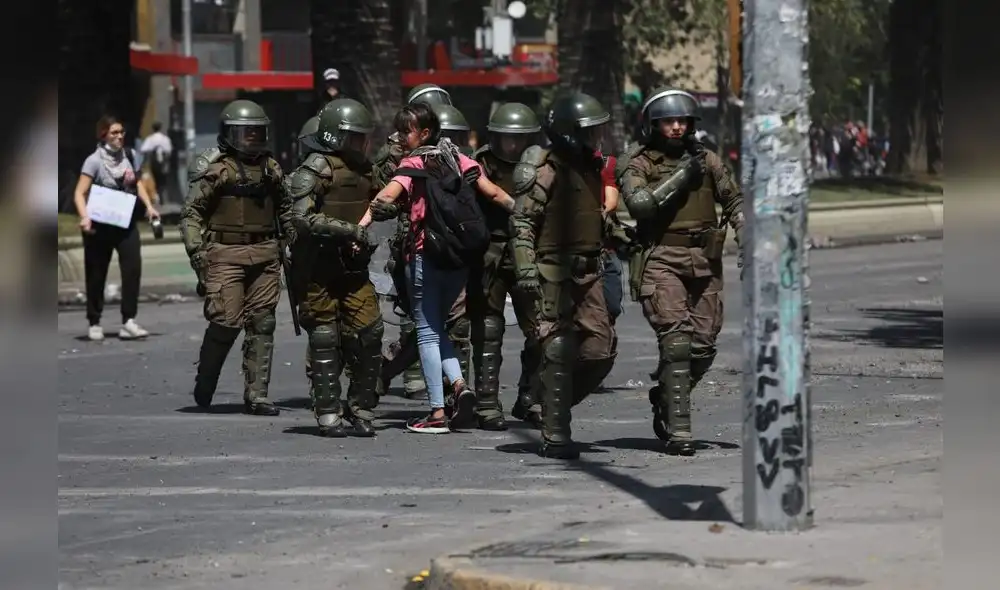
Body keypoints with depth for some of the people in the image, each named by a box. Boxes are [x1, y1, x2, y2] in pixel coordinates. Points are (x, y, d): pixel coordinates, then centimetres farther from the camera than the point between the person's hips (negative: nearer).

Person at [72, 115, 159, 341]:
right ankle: (94, 324, 18)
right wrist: (84, 217, -33)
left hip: (126, 223, 4)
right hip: (100, 226, -4)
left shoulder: (128, 156, 4)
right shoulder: (94, 161, -12)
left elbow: (136, 183, 20)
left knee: (132, 268, -10)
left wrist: (148, 205, 7)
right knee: (96, 275, 5)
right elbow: (80, 193, -17)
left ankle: (128, 322, -10)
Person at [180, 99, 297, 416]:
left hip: (265, 254, 5)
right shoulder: (214, 168, -3)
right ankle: (204, 386, 12)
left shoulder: (270, 167, 15)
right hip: (226, 254, -5)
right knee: (226, 321, -10)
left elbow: (284, 206, 29)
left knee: (262, 324, 2)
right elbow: (192, 211, -5)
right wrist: (195, 249, -14)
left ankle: (256, 395, 6)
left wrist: (294, 239, 23)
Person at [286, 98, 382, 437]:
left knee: (368, 334, -2)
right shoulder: (316, 170, -9)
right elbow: (302, 218, -19)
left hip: (354, 268, 6)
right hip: (321, 269, -6)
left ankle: (361, 409, 9)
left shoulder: (363, 169, 15)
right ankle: (329, 414, 6)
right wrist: (347, 230, -23)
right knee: (325, 341, 0)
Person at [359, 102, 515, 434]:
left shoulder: (414, 163, -7)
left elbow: (387, 196, -23)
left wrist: (363, 224, -33)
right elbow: (493, 192, 4)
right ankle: (459, 384, -2)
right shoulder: (458, 159, 8)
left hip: (425, 255, -5)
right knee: (437, 325, 20)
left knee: (427, 331, 2)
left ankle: (437, 413, -2)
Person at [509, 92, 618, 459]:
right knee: (559, 353, -7)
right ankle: (555, 436, -3)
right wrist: (526, 269, -21)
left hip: (587, 272, 8)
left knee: (600, 352, 4)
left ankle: (556, 404, 23)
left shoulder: (592, 168, 16)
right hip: (555, 271, -8)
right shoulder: (548, 171, -10)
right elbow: (521, 221, -14)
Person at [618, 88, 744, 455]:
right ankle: (678, 430, -16)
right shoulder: (640, 166, 3)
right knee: (676, 342, -16)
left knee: (703, 347, 3)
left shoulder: (707, 161, 14)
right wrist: (680, 177, -13)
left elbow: (735, 204, 19)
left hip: (704, 263, 4)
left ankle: (664, 400, 29)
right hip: (661, 262, -4)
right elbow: (639, 203, -16)